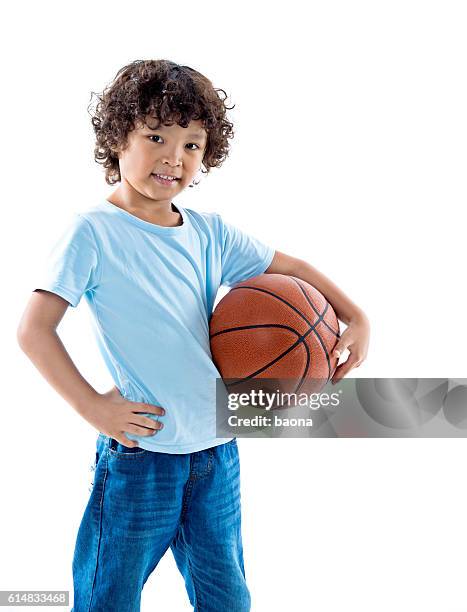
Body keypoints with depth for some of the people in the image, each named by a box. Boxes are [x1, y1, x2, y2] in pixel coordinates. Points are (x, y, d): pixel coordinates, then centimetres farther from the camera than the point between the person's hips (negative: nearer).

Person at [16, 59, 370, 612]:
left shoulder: (210, 232, 4)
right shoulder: (94, 232, -10)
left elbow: (290, 268, 13)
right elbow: (34, 329, -13)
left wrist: (357, 320, 2)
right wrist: (92, 406, -17)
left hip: (217, 454, 5)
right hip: (139, 457, -5)